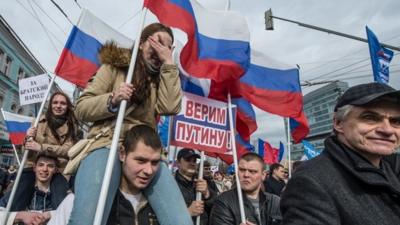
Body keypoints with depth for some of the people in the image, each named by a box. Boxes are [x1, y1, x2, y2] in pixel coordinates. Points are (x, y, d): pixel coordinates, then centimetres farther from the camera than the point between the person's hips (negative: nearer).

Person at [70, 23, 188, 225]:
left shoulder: (162, 78, 21)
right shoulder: (115, 66, 12)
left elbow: (171, 108, -1)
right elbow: (81, 108, 8)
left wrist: (169, 63, 1)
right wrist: (112, 100, -12)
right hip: (107, 143, -2)